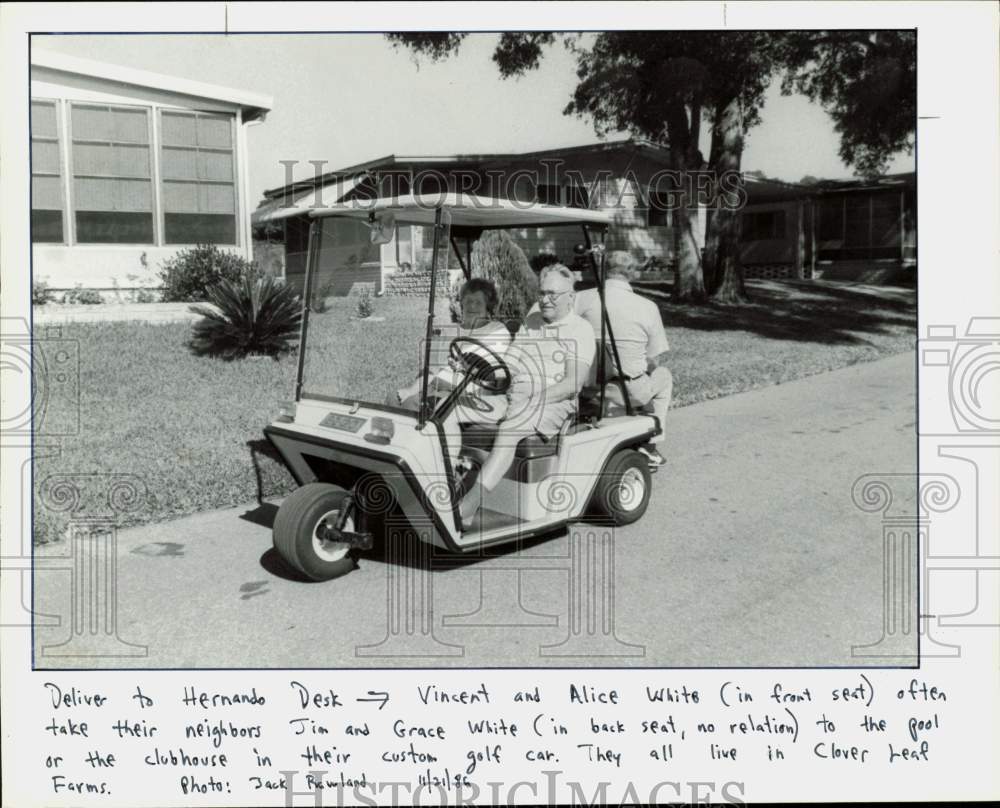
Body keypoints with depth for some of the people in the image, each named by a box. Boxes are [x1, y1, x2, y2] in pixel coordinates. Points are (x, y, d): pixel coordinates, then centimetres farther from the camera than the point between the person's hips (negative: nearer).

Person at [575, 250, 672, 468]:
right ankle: (651, 447, 26)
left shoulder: (582, 299, -7)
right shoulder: (648, 307, -7)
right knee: (664, 376, 30)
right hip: (631, 392, -2)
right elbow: (653, 362, -2)